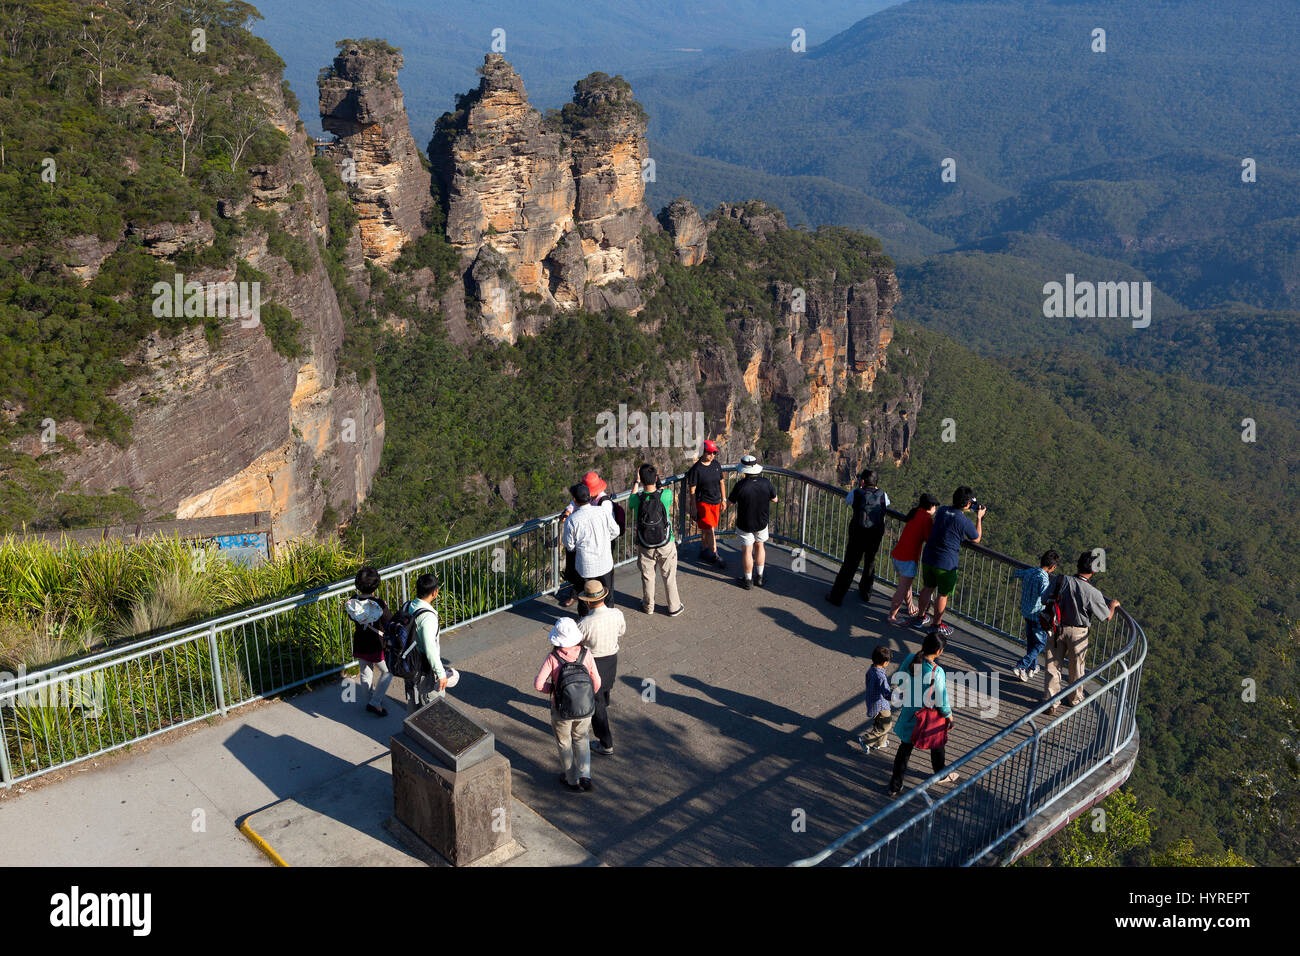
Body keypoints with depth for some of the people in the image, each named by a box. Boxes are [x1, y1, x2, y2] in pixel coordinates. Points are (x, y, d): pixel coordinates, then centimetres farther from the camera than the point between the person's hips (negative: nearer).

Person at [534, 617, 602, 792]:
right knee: (581, 740, 27)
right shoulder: (586, 654, -14)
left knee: (564, 743, 22)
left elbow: (539, 684, -22)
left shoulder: (553, 658, -20)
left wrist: (553, 689, -2)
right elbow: (596, 682, -7)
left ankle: (572, 779, 36)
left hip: (561, 709, -2)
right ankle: (585, 775, 15)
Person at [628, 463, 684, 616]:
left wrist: (636, 482, 11)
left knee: (647, 577, 20)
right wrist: (658, 483, 9)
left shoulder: (636, 498, -19)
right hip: (666, 545, -1)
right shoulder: (666, 494, -22)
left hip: (645, 547, 1)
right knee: (669, 577, 17)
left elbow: (630, 506, 7)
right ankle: (674, 607, 31)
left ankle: (648, 606, 37)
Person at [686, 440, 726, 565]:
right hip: (703, 503, -6)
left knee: (706, 530, 15)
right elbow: (692, 490, -11)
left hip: (716, 502, 6)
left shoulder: (716, 464, 4)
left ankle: (703, 551, 29)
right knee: (710, 531, -6)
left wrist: (723, 500, 14)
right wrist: (694, 508, -11)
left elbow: (721, 482, 15)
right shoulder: (696, 469, -14)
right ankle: (715, 555, 2)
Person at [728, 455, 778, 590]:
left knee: (747, 551, 10)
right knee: (759, 547, 22)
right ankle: (759, 577, 31)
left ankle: (748, 581, 22)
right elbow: (774, 499, 1)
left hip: (745, 524, -3)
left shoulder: (740, 485, -25)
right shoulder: (766, 483, -16)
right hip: (762, 522, 3)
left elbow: (731, 501, -8)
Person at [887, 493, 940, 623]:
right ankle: (892, 616, 5)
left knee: (906, 584, 24)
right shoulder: (927, 518, -13)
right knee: (903, 589, 0)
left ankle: (911, 609, 39)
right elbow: (929, 539, -14)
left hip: (896, 555, 9)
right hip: (908, 559, -9)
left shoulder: (914, 513, 11)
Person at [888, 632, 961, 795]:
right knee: (937, 745, 26)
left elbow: (899, 681, 2)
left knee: (905, 748, 18)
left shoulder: (909, 659, -14)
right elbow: (942, 701, -20)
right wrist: (949, 717, -3)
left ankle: (895, 786, 23)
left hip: (909, 715, 4)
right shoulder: (936, 672, -29)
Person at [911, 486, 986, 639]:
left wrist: (963, 512, 22)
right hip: (946, 563, -6)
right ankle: (936, 625, 25)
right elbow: (976, 539, 1)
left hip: (928, 557, 6)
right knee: (943, 594, 12)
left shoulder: (942, 511, -1)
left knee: (928, 588, 24)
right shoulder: (964, 521, -18)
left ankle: (920, 617, 37)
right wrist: (979, 518, 10)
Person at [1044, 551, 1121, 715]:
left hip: (1058, 628, 2)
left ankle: (1051, 703, 12)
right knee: (1076, 669, 18)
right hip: (1078, 632, -1)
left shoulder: (1064, 581, -15)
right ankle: (1075, 699, 37)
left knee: (1054, 666, 11)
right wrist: (1113, 604, 15)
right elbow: (1107, 616, -6)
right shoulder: (1093, 593, -20)